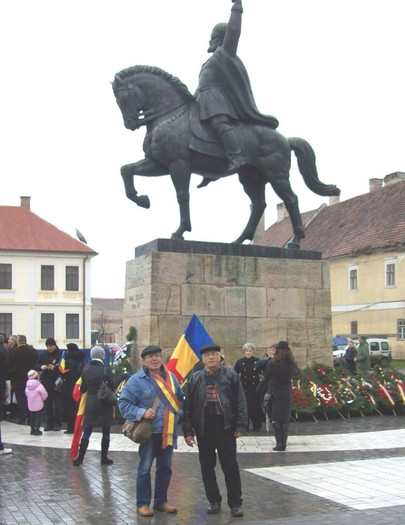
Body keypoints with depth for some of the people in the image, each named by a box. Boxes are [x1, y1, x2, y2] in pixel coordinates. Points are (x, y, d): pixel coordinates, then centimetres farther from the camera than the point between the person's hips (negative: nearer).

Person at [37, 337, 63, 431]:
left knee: (58, 404, -1)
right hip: (46, 383, 5)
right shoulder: (43, 355, 11)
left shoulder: (60, 354, -5)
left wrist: (55, 368, -24)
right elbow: (36, 365, 12)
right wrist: (41, 367, -10)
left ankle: (57, 423, 6)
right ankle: (49, 423, 14)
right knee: (47, 404, 7)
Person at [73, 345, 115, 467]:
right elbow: (112, 386, -10)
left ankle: (80, 458, 8)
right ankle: (104, 458, 14)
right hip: (105, 405, -3)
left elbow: (82, 389, 5)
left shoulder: (86, 371, 0)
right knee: (106, 432, 8)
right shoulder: (106, 370, -13)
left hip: (90, 404, 3)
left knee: (86, 432, 9)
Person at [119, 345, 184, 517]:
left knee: (165, 467, 14)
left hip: (168, 432, 6)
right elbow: (124, 404, -8)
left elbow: (180, 398, 21)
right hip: (149, 432, -5)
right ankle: (143, 504, 13)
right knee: (145, 468, 1)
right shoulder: (136, 380, -9)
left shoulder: (171, 377, 9)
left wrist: (178, 412, 4)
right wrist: (142, 413, -20)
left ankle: (161, 501, 27)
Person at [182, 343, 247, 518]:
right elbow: (188, 406, 6)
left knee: (230, 466, 0)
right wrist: (188, 431, 0)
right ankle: (214, 500, 23)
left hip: (226, 427, -2)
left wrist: (240, 425, -6)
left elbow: (241, 401, 0)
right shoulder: (196, 379, 5)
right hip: (204, 429, 2)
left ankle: (235, 503, 10)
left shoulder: (230, 375, 1)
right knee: (207, 467, 9)